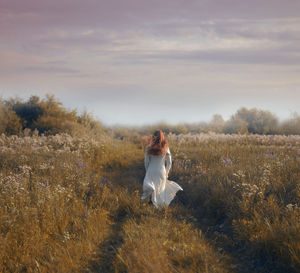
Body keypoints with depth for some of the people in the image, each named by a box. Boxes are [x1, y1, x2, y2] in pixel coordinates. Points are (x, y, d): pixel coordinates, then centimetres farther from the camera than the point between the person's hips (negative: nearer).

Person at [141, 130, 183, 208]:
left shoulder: (149, 149, -10)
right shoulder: (166, 149, -6)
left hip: (151, 172, -2)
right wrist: (166, 173, 14)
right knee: (161, 190, 16)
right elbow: (169, 163, 1)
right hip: (161, 172, 2)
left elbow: (146, 162, -2)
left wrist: (147, 172, 13)